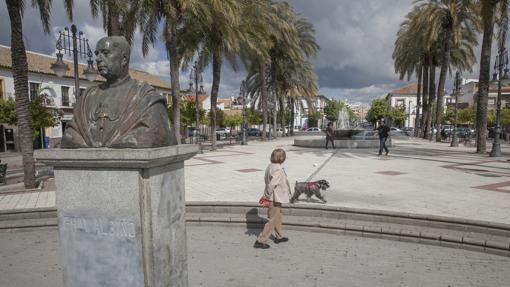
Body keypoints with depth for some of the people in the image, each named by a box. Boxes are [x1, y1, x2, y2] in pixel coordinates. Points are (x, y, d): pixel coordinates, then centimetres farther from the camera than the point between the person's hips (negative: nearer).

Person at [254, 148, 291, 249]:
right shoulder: (278, 170, -26)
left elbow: (266, 179, 11)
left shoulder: (270, 166, 2)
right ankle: (260, 241, 6)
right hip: (275, 199, -10)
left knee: (278, 218, 25)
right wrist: (268, 195, -18)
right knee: (272, 220, 1)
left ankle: (279, 237, 42)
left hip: (274, 198, 10)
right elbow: (272, 185, -31)